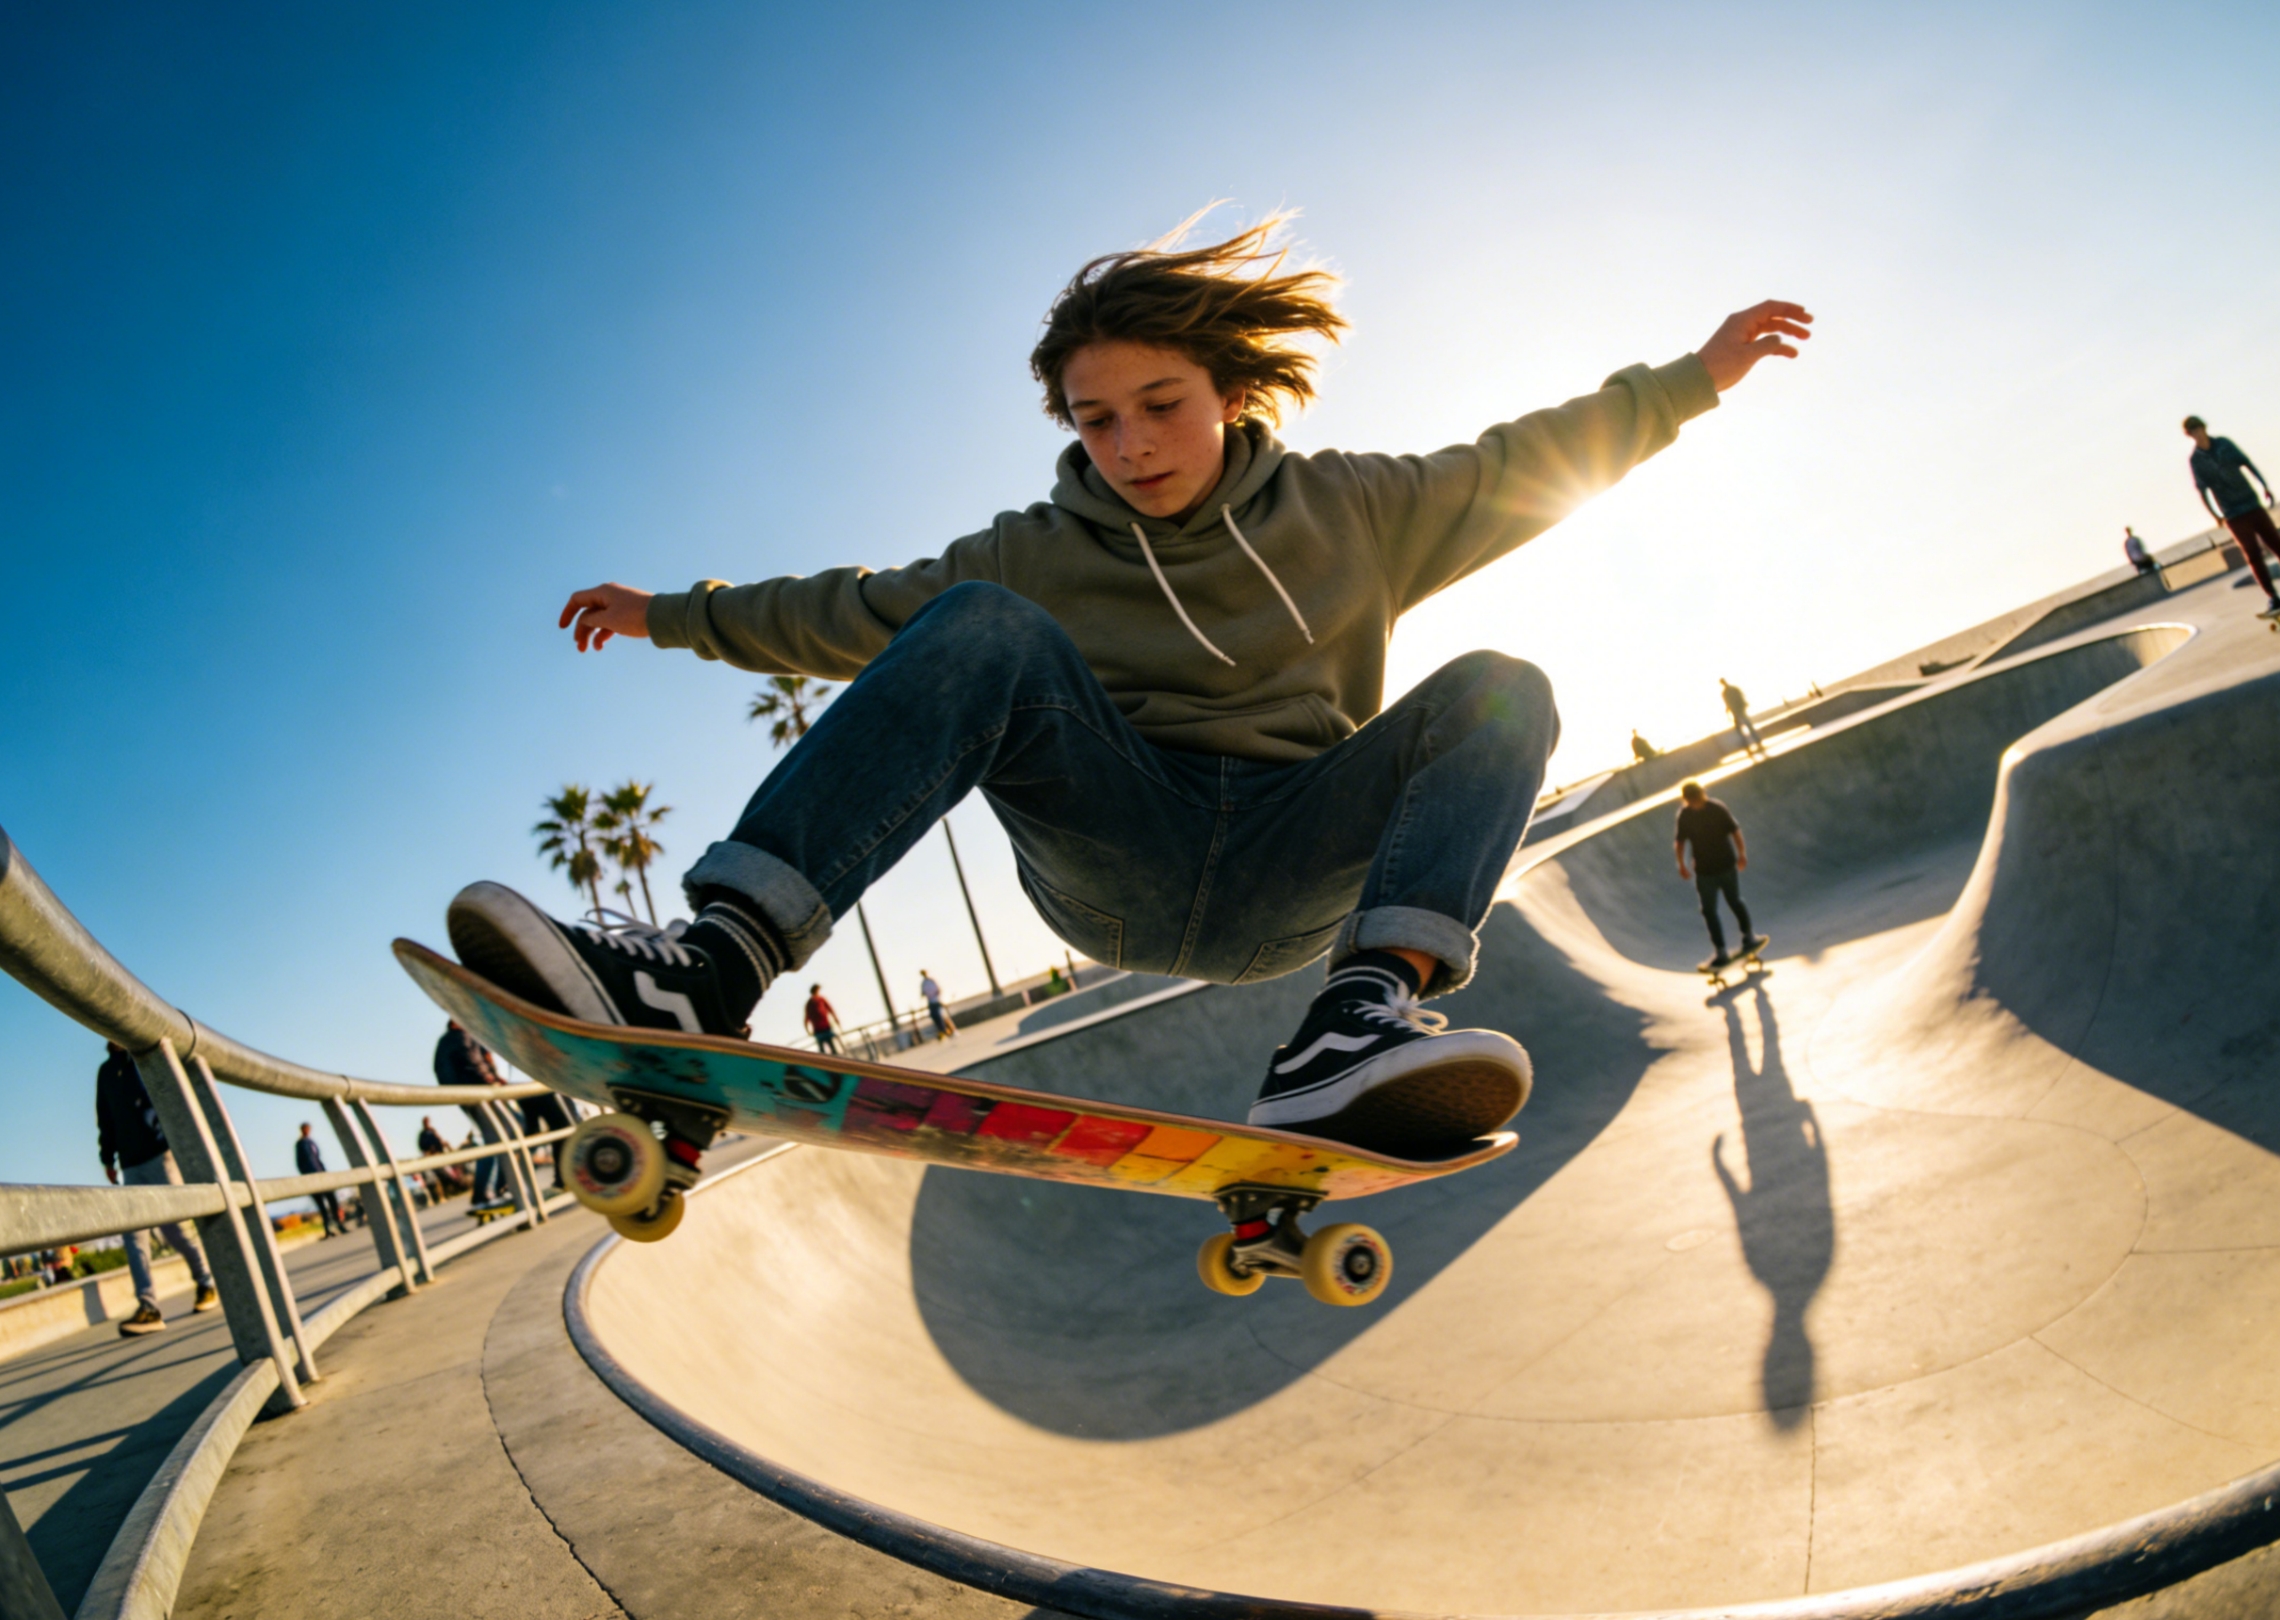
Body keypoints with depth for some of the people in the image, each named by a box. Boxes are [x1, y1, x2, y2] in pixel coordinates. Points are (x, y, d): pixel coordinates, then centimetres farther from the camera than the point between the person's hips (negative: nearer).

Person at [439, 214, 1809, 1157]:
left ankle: (1366, 1012, -43)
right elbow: (852, 613, 12)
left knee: (1499, 691, -19)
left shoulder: (1348, 515, 7)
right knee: (987, 632, -24)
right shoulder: (1039, 555, 7)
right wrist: (677, 614, 13)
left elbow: (1530, 464, 14)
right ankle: (718, 961, -42)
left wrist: (1695, 376, 16)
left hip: (1290, 882, 1)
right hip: (1107, 856, 0)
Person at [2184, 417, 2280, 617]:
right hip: (2233, 516, -2)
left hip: (2253, 506, 2)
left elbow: (2247, 463, 7)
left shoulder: (2224, 443, 3)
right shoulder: (2194, 460, -3)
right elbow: (2201, 489, -6)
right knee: (2253, 555, -8)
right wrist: (2214, 514, -11)